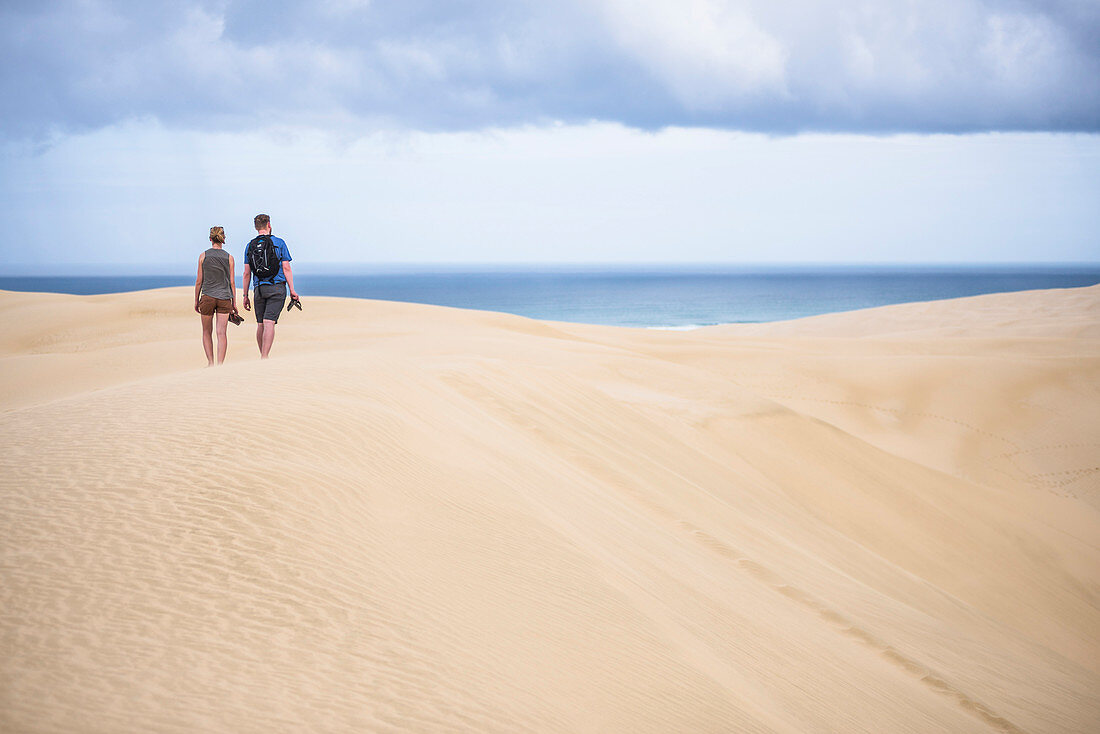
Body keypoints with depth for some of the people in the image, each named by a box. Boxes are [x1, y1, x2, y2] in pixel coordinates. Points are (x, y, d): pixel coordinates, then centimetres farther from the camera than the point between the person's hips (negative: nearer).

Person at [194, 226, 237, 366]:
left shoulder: (203, 256, -2)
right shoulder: (229, 257, 1)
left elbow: (199, 281, 0)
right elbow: (231, 282, 3)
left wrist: (196, 300, 9)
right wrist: (234, 303, 9)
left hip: (208, 296, -1)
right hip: (224, 297, 1)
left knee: (206, 332, 13)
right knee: (221, 333, -1)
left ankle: (210, 363, 6)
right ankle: (220, 364, -8)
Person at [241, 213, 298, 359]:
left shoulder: (250, 246, 7)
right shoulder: (279, 243, 0)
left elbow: (246, 274, 6)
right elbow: (286, 268, -4)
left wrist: (245, 296, 10)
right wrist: (292, 290, -1)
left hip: (259, 289, 3)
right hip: (277, 287, -3)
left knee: (261, 324, 12)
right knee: (269, 322, -11)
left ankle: (263, 357, 18)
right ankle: (264, 358, -21)